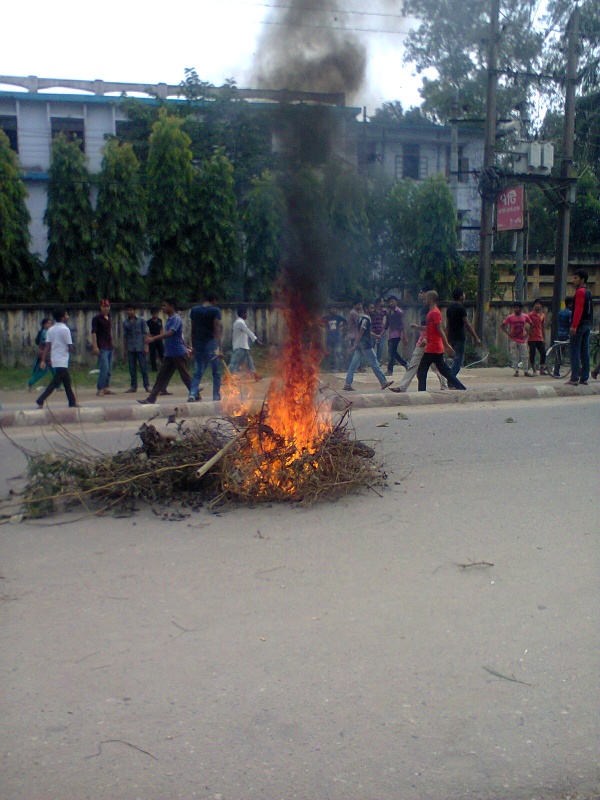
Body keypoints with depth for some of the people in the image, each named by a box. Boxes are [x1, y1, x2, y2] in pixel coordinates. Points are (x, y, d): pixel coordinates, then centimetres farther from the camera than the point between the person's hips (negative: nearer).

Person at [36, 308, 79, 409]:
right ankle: (40, 401, -12)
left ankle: (72, 403, 21)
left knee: (67, 382, 15)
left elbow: (47, 346, 3)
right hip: (62, 361, -8)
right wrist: (69, 352, 9)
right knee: (55, 383, -7)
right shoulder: (65, 329, -13)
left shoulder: (51, 330, 8)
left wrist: (43, 360, 0)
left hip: (54, 360, 8)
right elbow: (70, 347, -13)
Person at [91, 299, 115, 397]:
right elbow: (93, 333, -11)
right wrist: (95, 346, -19)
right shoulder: (97, 319, -6)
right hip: (102, 347, -8)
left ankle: (106, 388, 17)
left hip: (110, 347, 8)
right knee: (104, 368, -13)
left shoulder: (109, 318, 16)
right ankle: (100, 389, -8)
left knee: (109, 369, 9)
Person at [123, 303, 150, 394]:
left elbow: (146, 333, 0)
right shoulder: (125, 323, 11)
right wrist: (125, 350, 13)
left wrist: (146, 346, -8)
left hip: (140, 348, -3)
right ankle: (133, 386, 13)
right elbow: (125, 337, 15)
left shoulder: (141, 320, 1)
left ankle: (147, 386, 4)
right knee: (132, 368, 5)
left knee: (143, 367, -3)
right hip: (130, 349, 4)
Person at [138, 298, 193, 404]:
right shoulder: (169, 319, 15)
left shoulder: (176, 319, -14)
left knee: (185, 376, -1)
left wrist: (153, 338, -35)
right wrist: (186, 349, 25)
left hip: (178, 354, -9)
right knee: (161, 376, 6)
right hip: (169, 354, 9)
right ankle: (151, 399, 5)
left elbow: (170, 333, -29)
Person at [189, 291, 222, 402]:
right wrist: (219, 348, -15)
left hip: (198, 344, 4)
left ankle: (192, 394, -9)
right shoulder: (215, 311, -6)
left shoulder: (194, 310, 9)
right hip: (211, 344, -4)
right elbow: (216, 330, -13)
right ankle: (216, 397, 7)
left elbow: (193, 330, 11)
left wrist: (193, 346, 17)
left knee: (198, 372, 8)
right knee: (216, 372, 6)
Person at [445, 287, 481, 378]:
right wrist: (476, 338, -11)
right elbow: (467, 325, -14)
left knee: (457, 358, 17)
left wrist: (447, 340, 18)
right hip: (460, 337, -8)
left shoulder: (449, 308, 11)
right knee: (458, 359, -4)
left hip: (452, 337, 8)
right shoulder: (461, 308, -12)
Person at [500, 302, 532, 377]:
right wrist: (508, 333, -8)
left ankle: (526, 371, 7)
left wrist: (527, 333, 7)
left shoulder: (525, 317, 4)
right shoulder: (510, 317, -2)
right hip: (513, 340, -2)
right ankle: (516, 371, 6)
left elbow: (530, 324, 19)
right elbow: (502, 326, 2)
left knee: (525, 356, 1)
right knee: (514, 356, -1)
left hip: (522, 340, 2)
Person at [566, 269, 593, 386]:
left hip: (579, 325, -9)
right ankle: (584, 378, 10)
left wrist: (573, 326, -22)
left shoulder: (579, 292, -11)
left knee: (575, 352, -9)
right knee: (585, 353, 8)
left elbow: (578, 310, -20)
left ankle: (574, 378, -12)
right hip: (588, 325, 9)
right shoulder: (588, 292, 18)